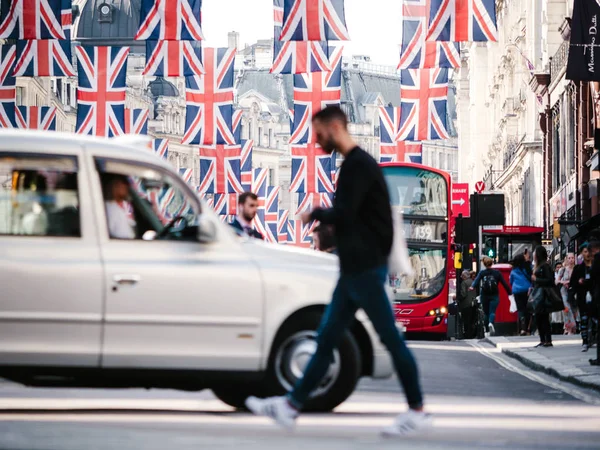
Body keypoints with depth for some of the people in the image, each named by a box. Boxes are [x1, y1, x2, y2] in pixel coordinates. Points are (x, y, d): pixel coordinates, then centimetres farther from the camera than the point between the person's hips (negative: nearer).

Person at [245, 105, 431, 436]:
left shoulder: (359, 165, -14)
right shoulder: (353, 164, 17)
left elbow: (343, 215, -22)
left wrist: (314, 215, -4)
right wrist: (324, 220, 5)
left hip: (367, 269, -10)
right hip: (354, 269, 10)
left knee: (390, 338, -4)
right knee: (326, 340, 8)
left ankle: (417, 412, 2)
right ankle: (290, 407, 9)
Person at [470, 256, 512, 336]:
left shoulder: (481, 273, 1)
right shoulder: (497, 272, 2)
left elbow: (477, 280, -18)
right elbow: (504, 283, 4)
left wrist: (473, 287, -32)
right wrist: (510, 293, 11)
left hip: (484, 296, 1)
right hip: (494, 296, -1)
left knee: (486, 313, 12)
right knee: (492, 312, -8)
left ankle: (488, 330, 16)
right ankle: (491, 323, -38)